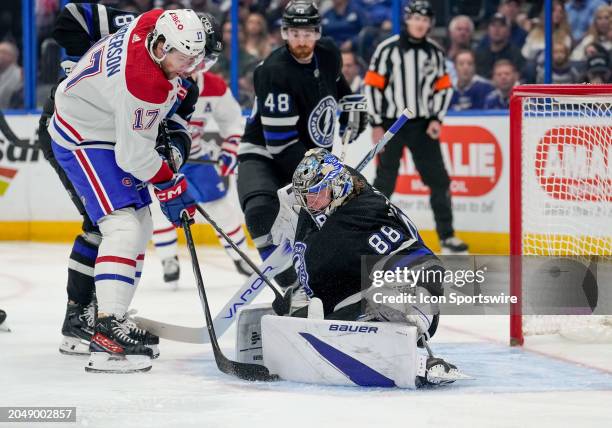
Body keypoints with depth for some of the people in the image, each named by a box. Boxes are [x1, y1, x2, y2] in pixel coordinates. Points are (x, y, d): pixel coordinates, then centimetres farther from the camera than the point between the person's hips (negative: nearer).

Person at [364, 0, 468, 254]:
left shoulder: (434, 52, 5)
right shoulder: (388, 49, -7)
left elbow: (444, 87, 11)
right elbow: (373, 85, -6)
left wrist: (436, 119, -2)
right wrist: (377, 125, -8)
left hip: (422, 126, 3)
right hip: (391, 125, -3)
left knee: (439, 180, 1)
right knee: (385, 182, 0)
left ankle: (446, 236, 8)